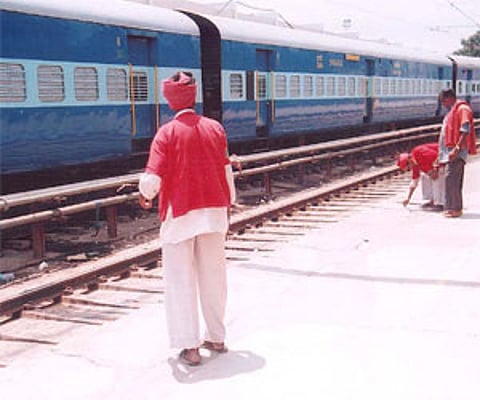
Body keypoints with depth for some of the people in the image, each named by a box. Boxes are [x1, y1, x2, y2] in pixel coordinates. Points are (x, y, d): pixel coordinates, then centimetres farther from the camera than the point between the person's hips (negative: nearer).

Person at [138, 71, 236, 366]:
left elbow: (152, 179, -17)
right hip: (215, 211, 4)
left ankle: (190, 347, 7)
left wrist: (146, 195, 5)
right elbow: (226, 171, 5)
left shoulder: (167, 133, -10)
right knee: (213, 276, 15)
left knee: (182, 280, 5)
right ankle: (217, 338, 26)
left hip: (180, 216, -4)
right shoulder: (215, 128, 1)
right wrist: (228, 204, 18)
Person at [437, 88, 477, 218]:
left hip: (456, 153, -10)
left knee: (451, 180, -14)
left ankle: (455, 209, -13)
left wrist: (456, 149, -25)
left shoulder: (462, 109, -8)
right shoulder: (452, 111, 22)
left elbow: (466, 131, -18)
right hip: (449, 151, 10)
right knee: (452, 181, 10)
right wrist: (441, 156, 24)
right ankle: (456, 208, 14)